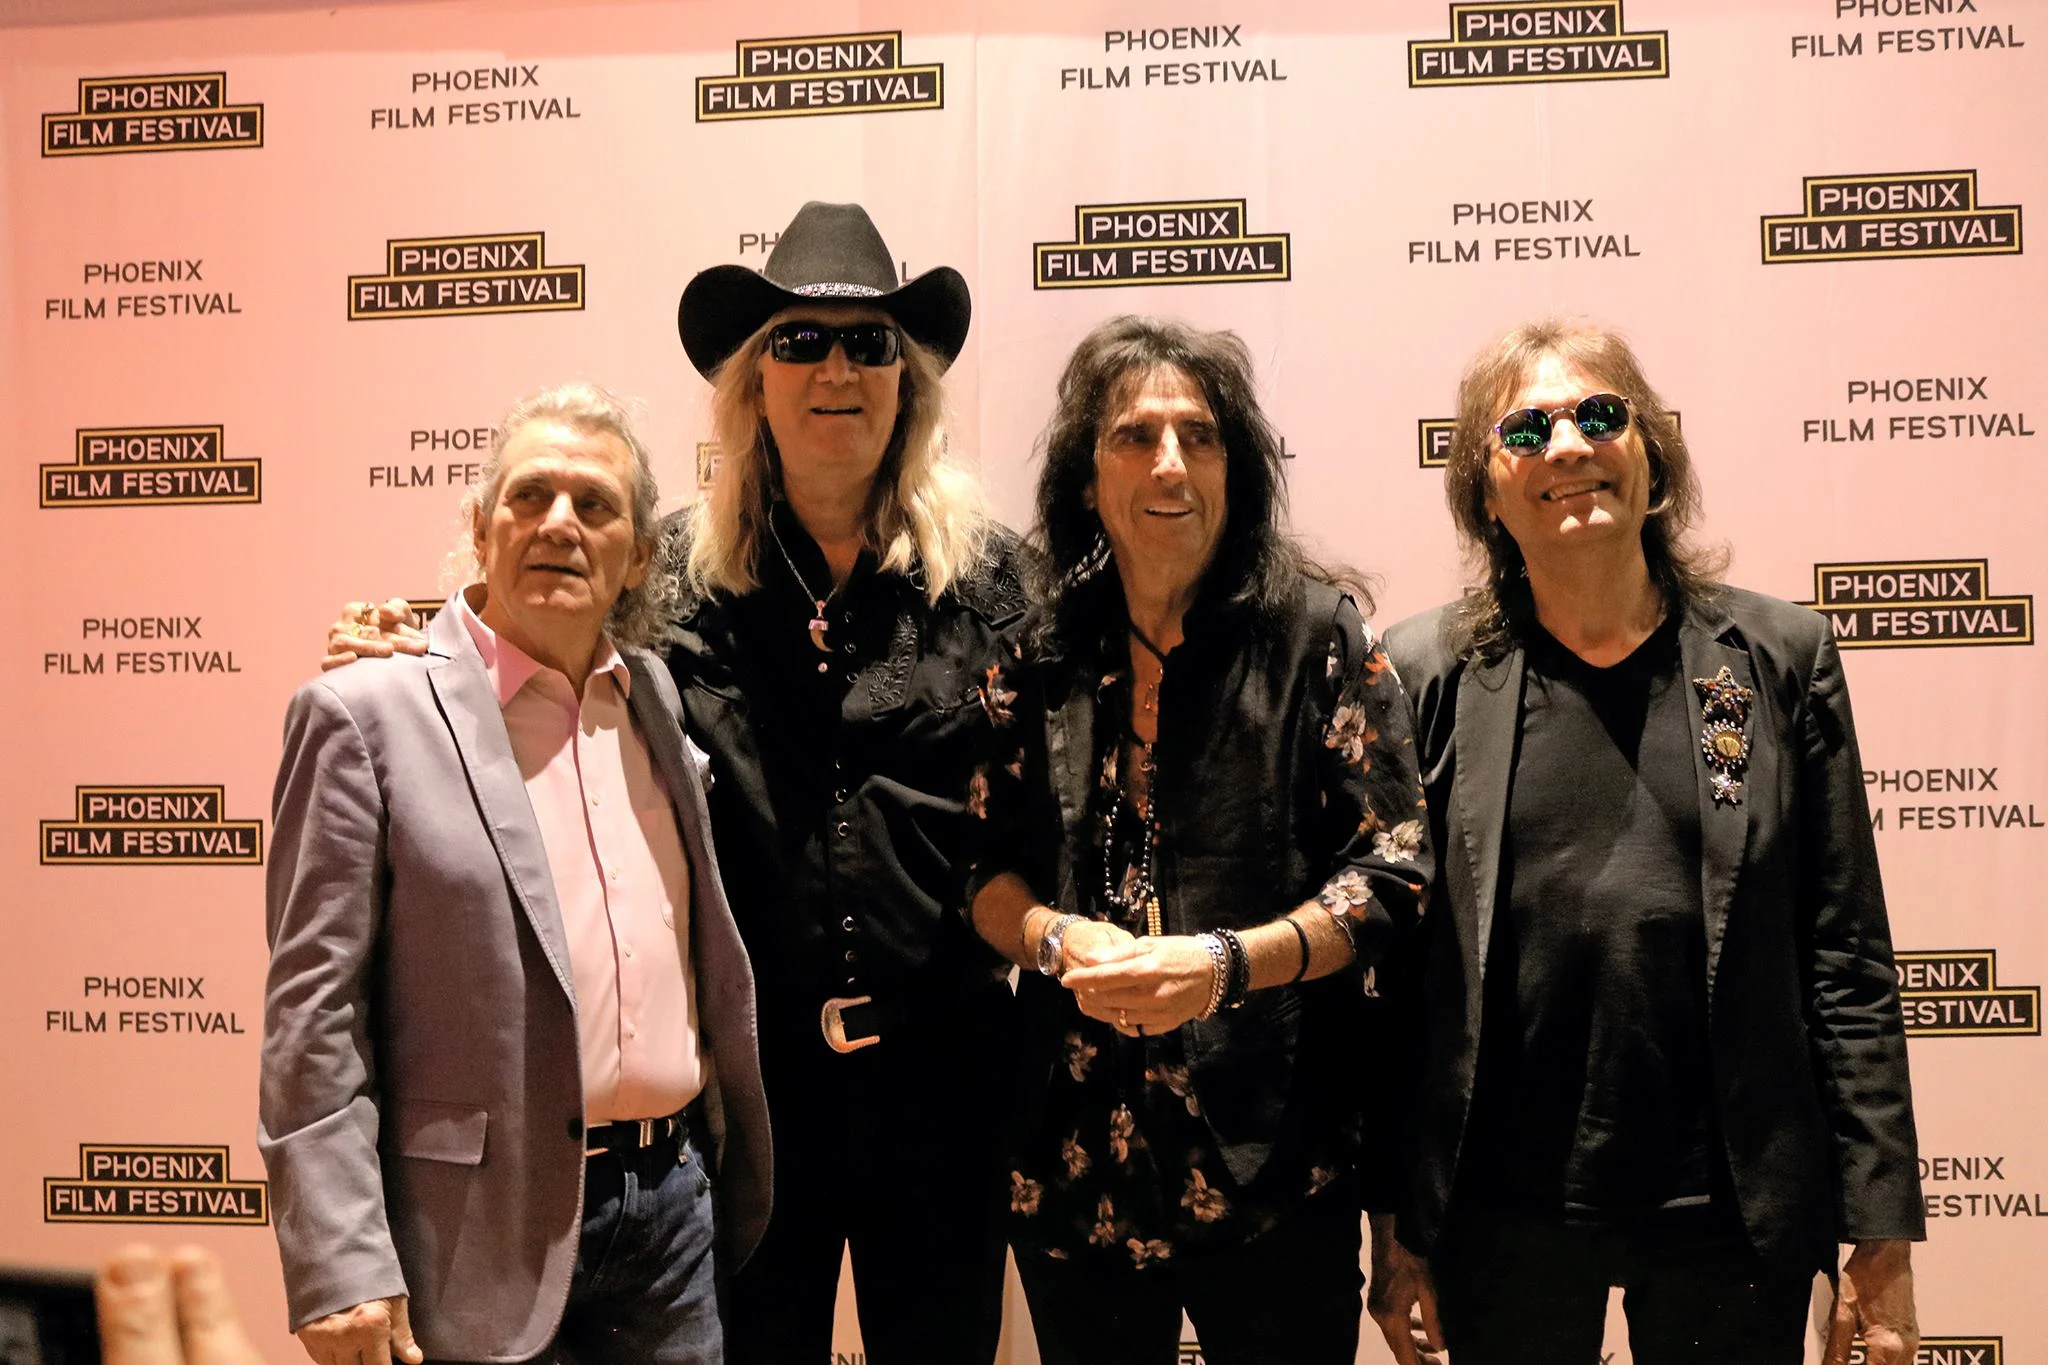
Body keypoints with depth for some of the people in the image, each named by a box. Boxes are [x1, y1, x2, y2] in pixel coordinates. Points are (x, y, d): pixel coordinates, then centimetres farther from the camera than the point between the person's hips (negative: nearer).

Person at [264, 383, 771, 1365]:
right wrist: (341, 1274, -15)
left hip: (670, 1206, 5)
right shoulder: (365, 714, -7)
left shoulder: (659, 698, 9)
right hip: (480, 1232, -5)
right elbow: (311, 1017, -11)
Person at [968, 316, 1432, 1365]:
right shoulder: (1037, 651, 4)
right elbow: (982, 863, 8)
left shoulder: (1316, 635, -4)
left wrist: (1226, 962, -19)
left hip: (1270, 1159, -3)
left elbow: (1392, 869, -7)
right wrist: (1058, 937, -12)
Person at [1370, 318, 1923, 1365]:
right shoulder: (1428, 674, -1)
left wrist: (1882, 1235, -1)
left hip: (1735, 1212, 1)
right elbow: (1392, 971, 0)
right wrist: (1395, 1223, 0)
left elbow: (1847, 962, 1)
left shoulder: (1782, 656, 1)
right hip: (1503, 1220, 0)